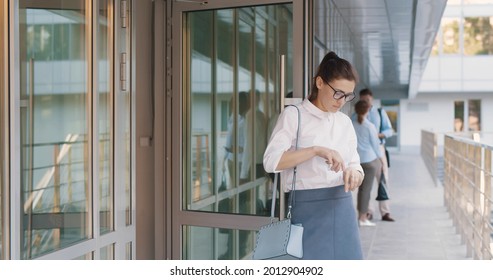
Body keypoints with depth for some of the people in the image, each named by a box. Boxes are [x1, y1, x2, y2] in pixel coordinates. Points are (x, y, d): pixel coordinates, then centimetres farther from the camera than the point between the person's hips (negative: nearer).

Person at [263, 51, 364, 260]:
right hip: (308, 208, -5)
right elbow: (271, 161, -15)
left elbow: (355, 165, 13)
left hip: (342, 208, 5)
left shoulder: (345, 122, 13)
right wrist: (316, 150, -25)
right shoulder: (294, 115, -4)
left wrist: (354, 173, -11)